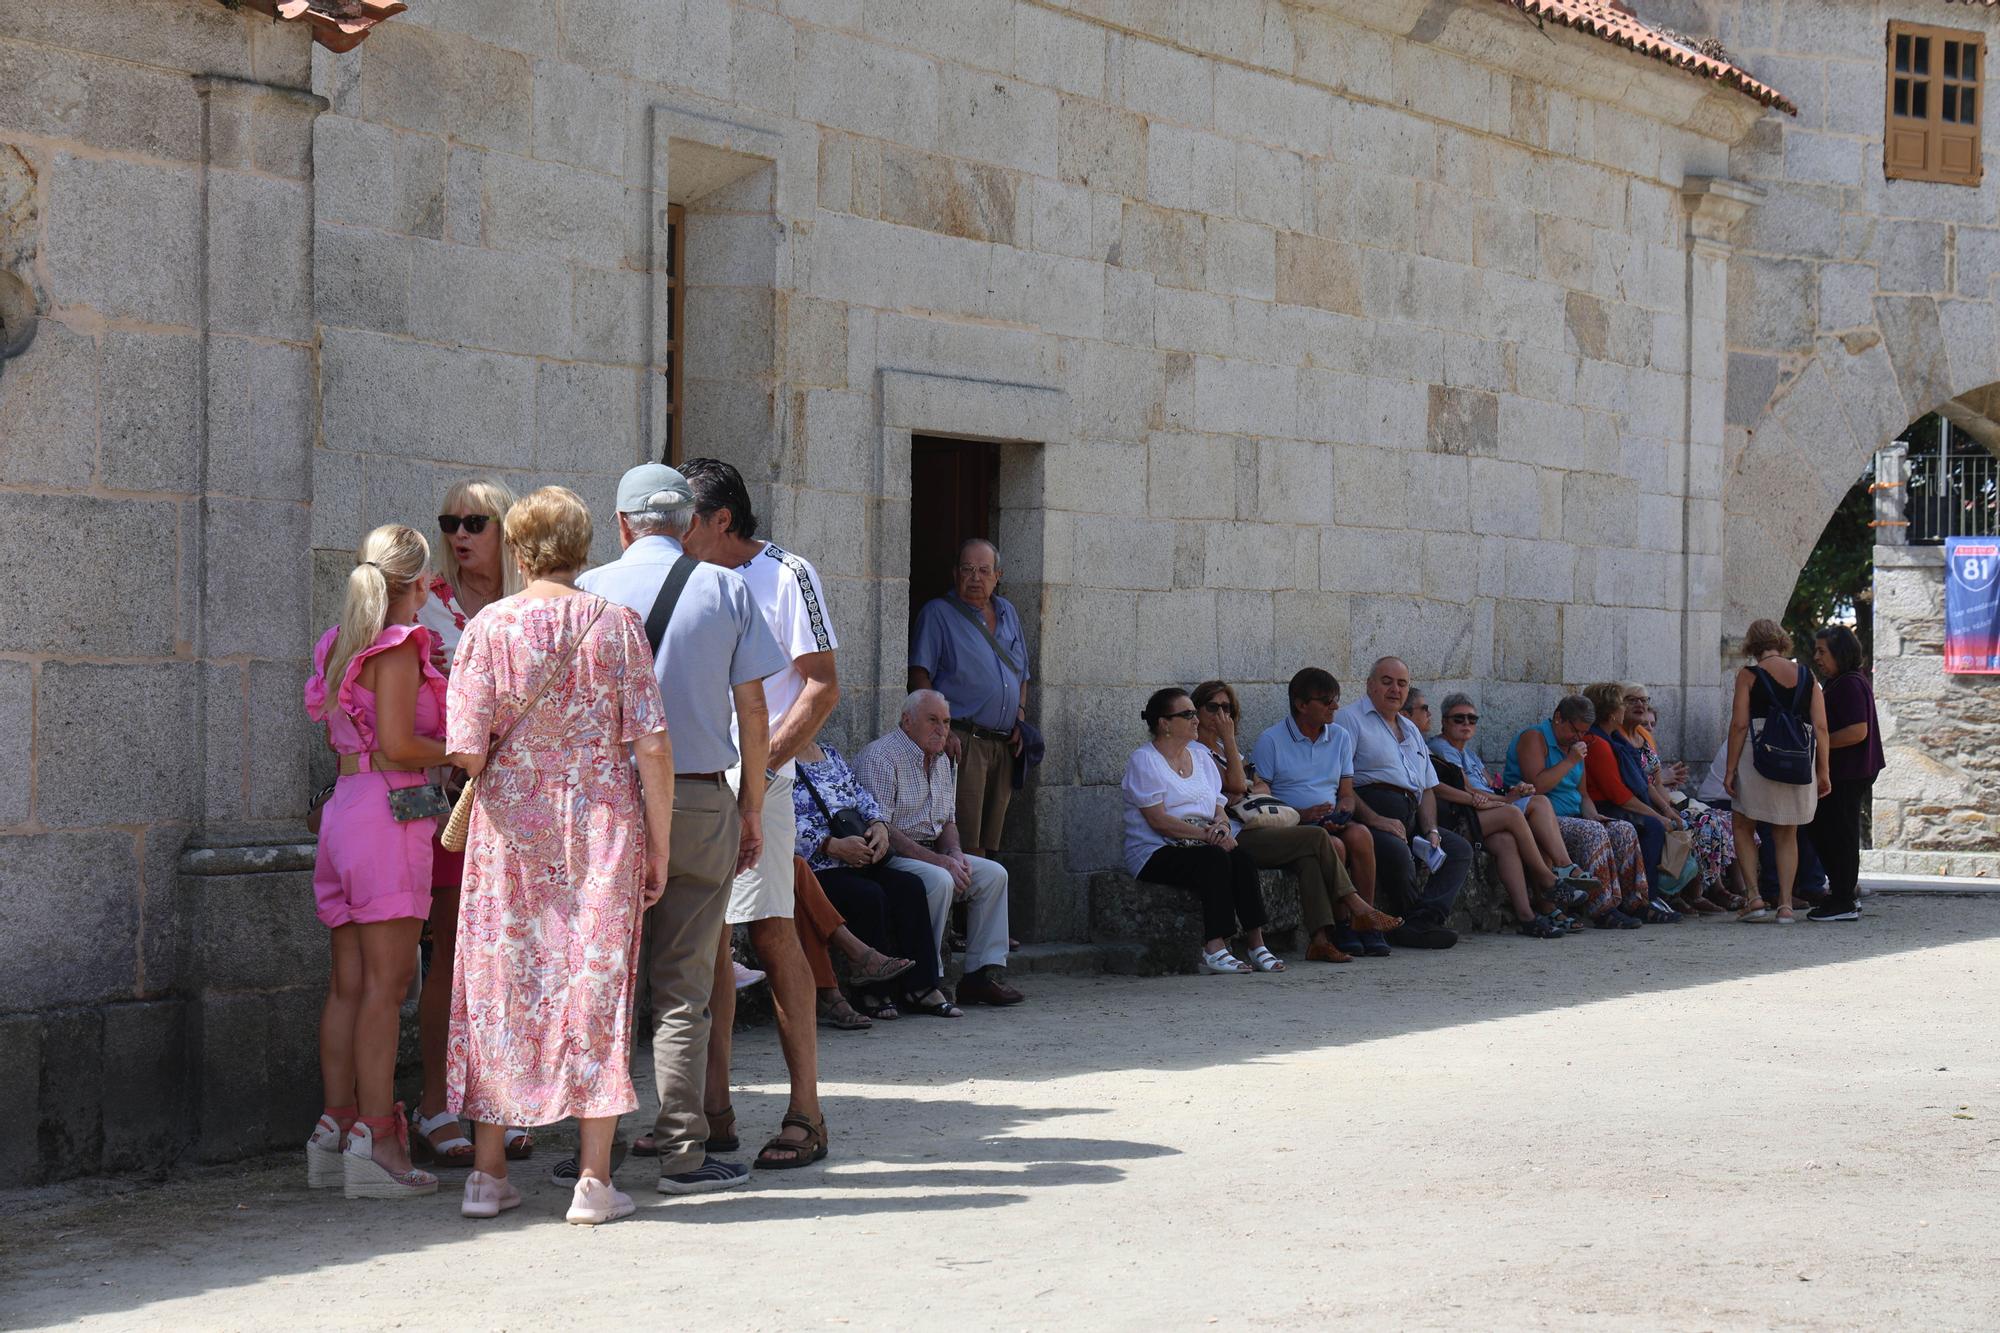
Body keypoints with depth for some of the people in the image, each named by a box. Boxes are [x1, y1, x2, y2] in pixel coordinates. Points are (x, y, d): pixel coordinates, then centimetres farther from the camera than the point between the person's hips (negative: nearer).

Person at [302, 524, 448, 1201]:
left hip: (344, 808, 8)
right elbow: (397, 744, -17)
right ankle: (374, 1139, -9)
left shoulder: (345, 644, 15)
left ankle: (335, 1128, 12)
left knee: (348, 984, 10)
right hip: (387, 813, -8)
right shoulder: (399, 646, -10)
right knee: (386, 983, -7)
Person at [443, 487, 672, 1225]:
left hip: (510, 828, 0)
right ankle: (593, 1178, 3)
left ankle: (488, 1172, 15)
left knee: (499, 983, 10)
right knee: (596, 983, 4)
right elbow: (652, 745, -7)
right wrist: (659, 845, 0)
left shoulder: (488, 628, -3)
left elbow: (467, 750, -8)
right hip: (602, 823, 0)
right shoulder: (616, 624, -3)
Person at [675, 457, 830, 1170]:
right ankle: (714, 1111, 10)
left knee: (771, 933, -7)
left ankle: (805, 1113, -3)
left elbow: (822, 686, -5)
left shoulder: (786, 576, -1)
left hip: (752, 782, -5)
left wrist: (762, 767, -13)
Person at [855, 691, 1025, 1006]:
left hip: (929, 853, 9)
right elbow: (880, 829, -22)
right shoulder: (880, 756, -15)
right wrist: (939, 861, -23)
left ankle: (984, 973, -7)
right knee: (939, 880, -33)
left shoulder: (942, 762, 16)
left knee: (994, 874, -5)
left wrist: (955, 854, -2)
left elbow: (948, 822, 23)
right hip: (888, 858, -9)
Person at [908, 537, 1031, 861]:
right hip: (963, 742, -7)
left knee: (990, 843, 7)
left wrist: (1020, 718, 11)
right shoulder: (938, 613, 0)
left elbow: (1022, 674, 27)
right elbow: (920, 676, -9)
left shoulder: (1008, 613, 19)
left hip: (1004, 745, 7)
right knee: (965, 843, -13)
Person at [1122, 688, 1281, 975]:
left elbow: (1219, 809, 17)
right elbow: (1158, 820, -14)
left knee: (1241, 854, -25)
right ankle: (1214, 948, -38)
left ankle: (1256, 944, -30)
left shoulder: (1200, 760, 19)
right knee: (1215, 858, -33)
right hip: (1156, 852, -6)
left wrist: (1221, 825, -9)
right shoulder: (1143, 761, -3)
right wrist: (1206, 833, -20)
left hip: (1198, 845, 6)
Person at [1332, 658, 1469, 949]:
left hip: (1410, 816, 8)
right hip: (1369, 812, -8)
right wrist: (1374, 819, -20)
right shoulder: (1350, 719, 3)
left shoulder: (1411, 730, 29)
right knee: (1397, 851, -35)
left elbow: (1428, 788, 26)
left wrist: (1431, 830, 6)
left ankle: (1421, 923, -25)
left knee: (1460, 848, -9)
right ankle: (1416, 920, -13)